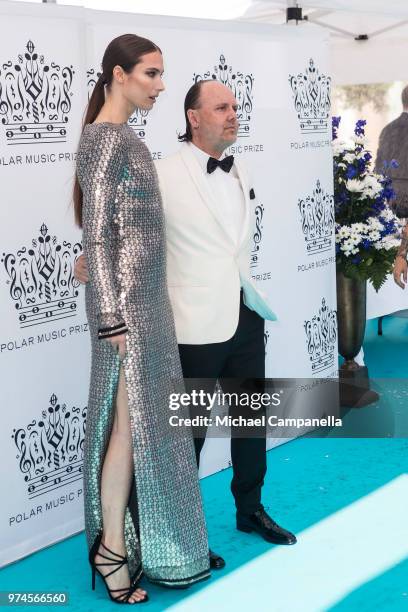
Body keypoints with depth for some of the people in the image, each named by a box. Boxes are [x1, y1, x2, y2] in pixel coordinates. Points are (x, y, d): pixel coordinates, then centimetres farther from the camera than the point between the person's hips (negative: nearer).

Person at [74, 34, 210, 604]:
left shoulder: (122, 136, 13)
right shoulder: (105, 139, -15)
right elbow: (97, 235, -18)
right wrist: (112, 317, -19)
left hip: (144, 296, 9)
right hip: (126, 300, -9)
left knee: (144, 420, 15)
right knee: (130, 423, -2)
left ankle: (122, 535, 27)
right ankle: (112, 549, 10)